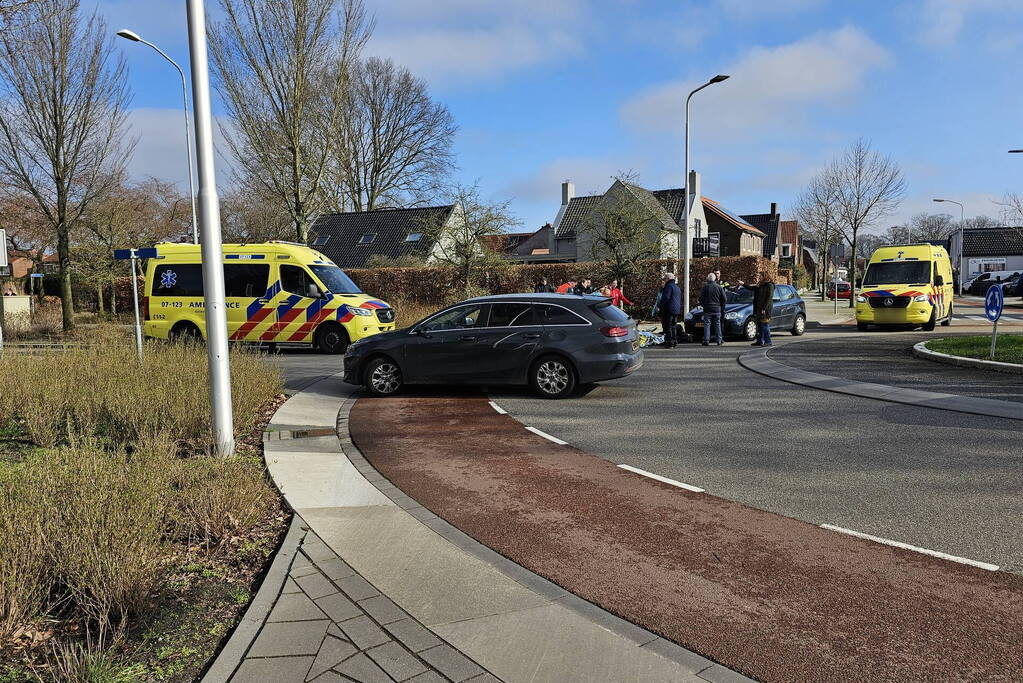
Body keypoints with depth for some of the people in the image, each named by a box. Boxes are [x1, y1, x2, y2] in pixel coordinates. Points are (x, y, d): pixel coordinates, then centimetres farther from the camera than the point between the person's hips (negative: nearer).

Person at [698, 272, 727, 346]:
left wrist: (703, 305, 13)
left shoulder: (705, 287, -5)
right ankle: (719, 340, 10)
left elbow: (701, 298, -4)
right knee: (717, 324, 10)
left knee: (707, 324, 1)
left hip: (707, 309, -2)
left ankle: (706, 340, -5)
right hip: (717, 309, 2)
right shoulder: (719, 287, 2)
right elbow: (724, 298, 4)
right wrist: (722, 308, 14)